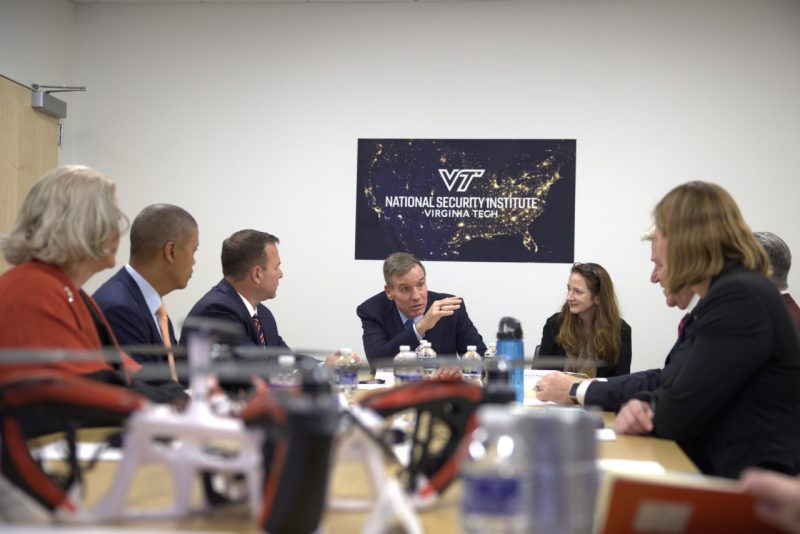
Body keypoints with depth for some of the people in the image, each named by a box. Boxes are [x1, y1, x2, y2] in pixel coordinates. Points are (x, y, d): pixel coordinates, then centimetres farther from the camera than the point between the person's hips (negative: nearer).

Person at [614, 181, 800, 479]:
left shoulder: (740, 297, -18)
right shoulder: (727, 291, 14)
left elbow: (678, 416, -20)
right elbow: (676, 387, 16)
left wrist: (643, 413, 2)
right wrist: (643, 406, -5)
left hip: (757, 482, -8)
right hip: (721, 471, 9)